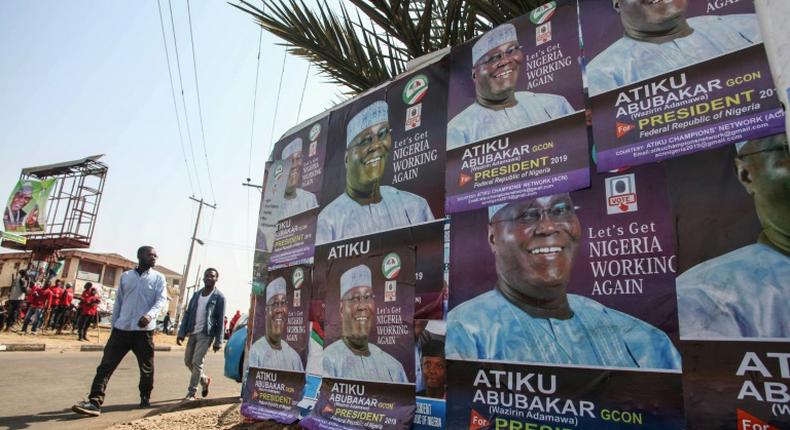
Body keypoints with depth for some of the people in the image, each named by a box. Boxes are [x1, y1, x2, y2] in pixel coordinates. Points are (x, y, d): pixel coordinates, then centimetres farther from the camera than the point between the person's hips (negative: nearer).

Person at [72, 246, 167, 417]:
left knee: (146, 368, 9)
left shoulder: (158, 278, 2)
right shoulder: (125, 276, 11)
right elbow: (118, 302, 15)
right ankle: (95, 402, -4)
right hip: (122, 329, 2)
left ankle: (145, 398, 27)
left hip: (144, 330, -2)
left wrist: (150, 315, -29)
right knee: (106, 365, -5)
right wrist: (113, 325, 12)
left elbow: (161, 300, -10)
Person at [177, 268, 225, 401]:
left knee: (197, 363, -7)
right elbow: (187, 314, 10)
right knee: (188, 361, 12)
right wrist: (181, 333, 0)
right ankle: (205, 380, 33)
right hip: (193, 333, 6)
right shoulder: (196, 294, 11)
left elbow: (220, 320, -7)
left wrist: (218, 341, -10)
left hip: (206, 334, -6)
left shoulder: (219, 297, -5)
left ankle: (191, 392, 5)